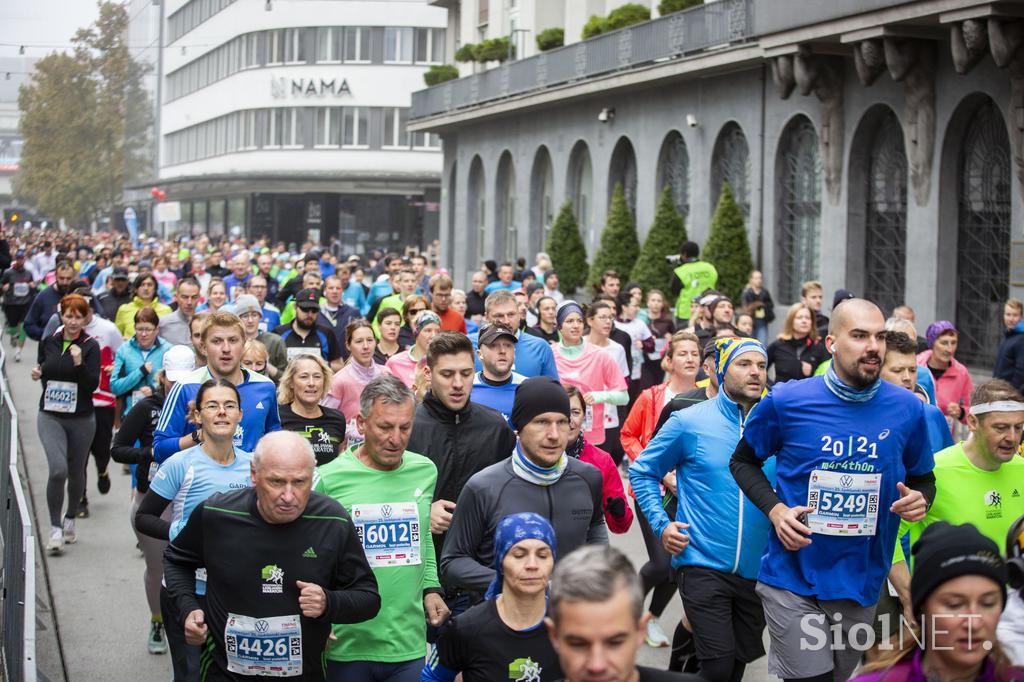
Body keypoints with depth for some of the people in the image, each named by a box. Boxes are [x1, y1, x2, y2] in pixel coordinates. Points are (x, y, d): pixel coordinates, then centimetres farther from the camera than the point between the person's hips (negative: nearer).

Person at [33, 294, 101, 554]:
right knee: (58, 469, -17)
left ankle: (70, 520, 38)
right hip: (50, 416, 1)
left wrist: (79, 364, -27)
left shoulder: (90, 346, -7)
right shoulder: (49, 342, 3)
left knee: (76, 472, 14)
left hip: (81, 418, -1)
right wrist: (38, 373, -1)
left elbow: (93, 385, -13)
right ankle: (55, 528, -6)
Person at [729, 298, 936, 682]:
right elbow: (743, 461, 6)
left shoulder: (907, 409, -2)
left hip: (863, 583, 3)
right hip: (794, 579, -3)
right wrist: (775, 510, -10)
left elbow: (923, 478, 13)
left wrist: (920, 499, -11)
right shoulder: (786, 402, -8)